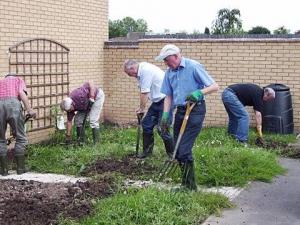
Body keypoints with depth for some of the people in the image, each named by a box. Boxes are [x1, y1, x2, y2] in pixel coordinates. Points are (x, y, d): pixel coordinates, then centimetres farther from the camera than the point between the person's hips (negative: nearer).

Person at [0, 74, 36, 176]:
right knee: (21, 138, 10)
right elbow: (22, 93, 4)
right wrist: (29, 109, -5)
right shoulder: (18, 80, 27)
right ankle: (20, 168, 11)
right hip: (13, 103, -3)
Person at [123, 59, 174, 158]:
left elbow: (144, 93, -17)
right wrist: (141, 107, 4)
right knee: (146, 124, 11)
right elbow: (143, 92, 11)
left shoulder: (146, 70, -20)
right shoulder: (141, 72, 11)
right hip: (157, 101, 10)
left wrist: (142, 108, -6)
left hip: (166, 99, -10)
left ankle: (173, 155, 3)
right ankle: (147, 151, 22)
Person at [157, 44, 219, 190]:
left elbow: (214, 86, -13)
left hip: (195, 111, -7)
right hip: (180, 111, 7)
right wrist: (165, 114, 0)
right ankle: (185, 182, 24)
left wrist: (199, 92, -30)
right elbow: (168, 96, 13)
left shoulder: (193, 67, -11)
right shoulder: (169, 72, 8)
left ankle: (190, 186, -1)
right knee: (177, 150, 10)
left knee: (184, 150, -12)